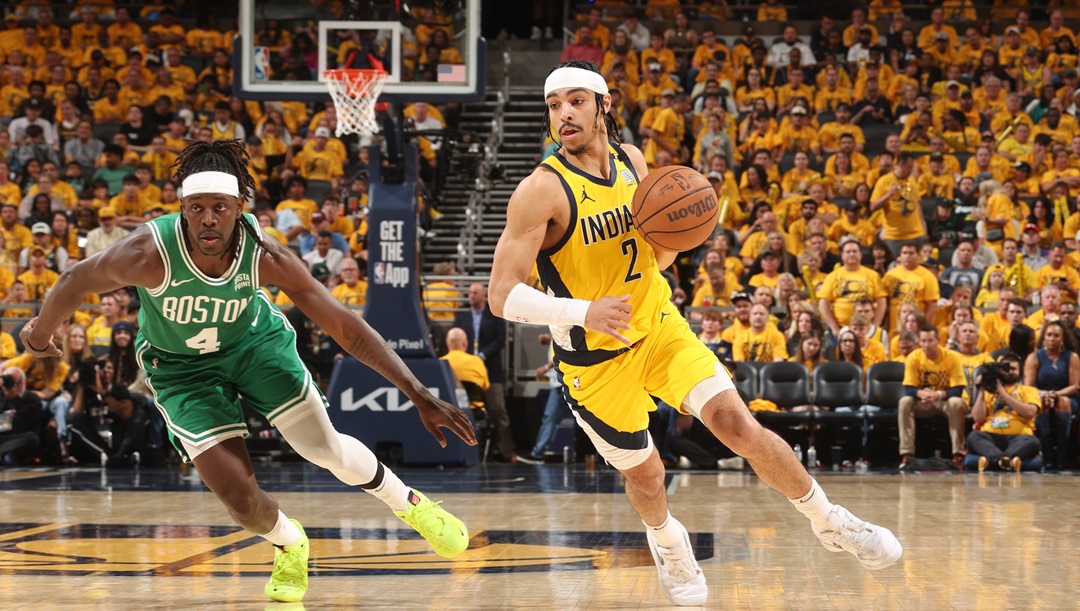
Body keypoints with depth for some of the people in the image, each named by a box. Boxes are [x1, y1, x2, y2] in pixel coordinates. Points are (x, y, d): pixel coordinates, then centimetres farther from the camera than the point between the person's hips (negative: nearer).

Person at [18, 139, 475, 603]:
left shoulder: (265, 256, -29)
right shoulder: (150, 253, -35)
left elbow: (345, 326, -25)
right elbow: (76, 282, -16)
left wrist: (421, 396, -29)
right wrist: (40, 337, 3)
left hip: (254, 343, 1)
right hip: (180, 365, -1)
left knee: (326, 448, -2)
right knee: (240, 499, -9)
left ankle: (409, 503, 31)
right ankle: (288, 546, 28)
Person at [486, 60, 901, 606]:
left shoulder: (632, 160, -2)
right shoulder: (542, 190, -21)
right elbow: (502, 296, -24)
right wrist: (583, 311, -37)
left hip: (658, 325, 3)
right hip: (595, 357, -3)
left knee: (737, 423, -13)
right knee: (645, 474, 11)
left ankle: (830, 523, 5)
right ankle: (666, 543, 46)